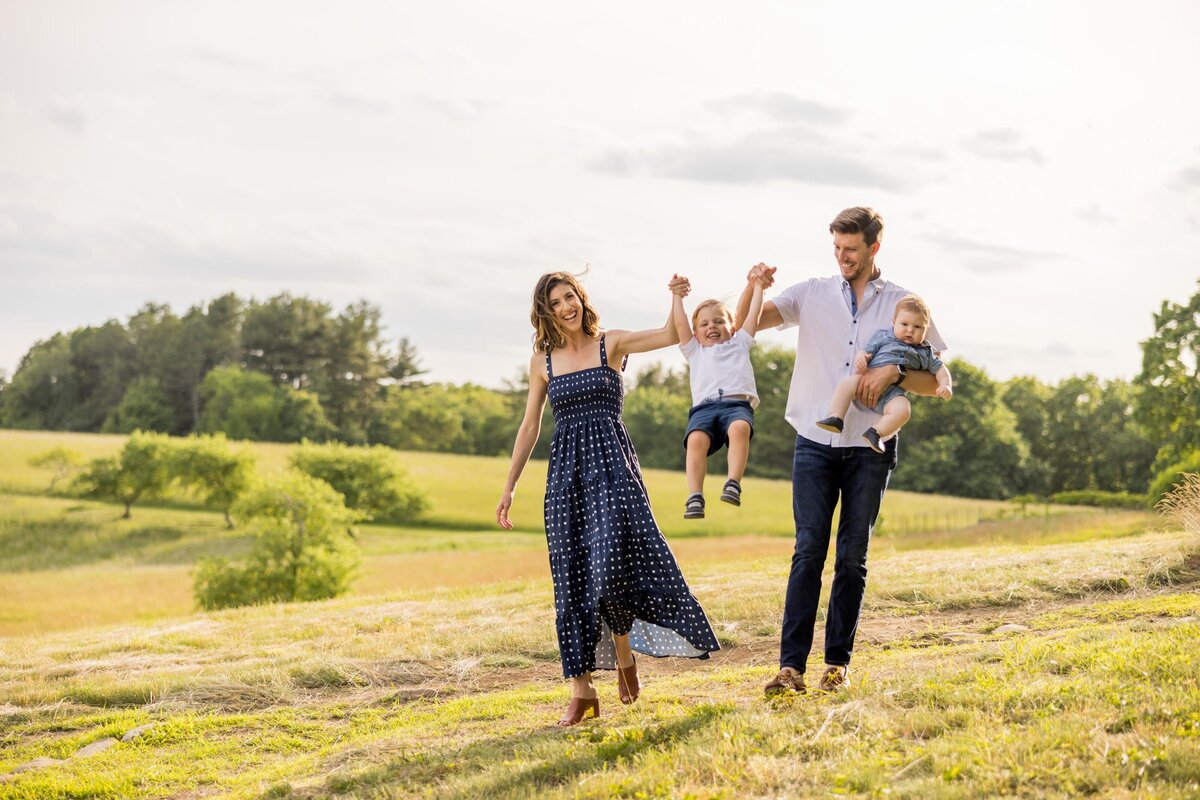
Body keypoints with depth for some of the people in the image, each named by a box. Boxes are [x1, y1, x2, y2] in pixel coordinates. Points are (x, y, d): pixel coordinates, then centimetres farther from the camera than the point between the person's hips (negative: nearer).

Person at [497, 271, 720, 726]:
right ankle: (582, 688, 7)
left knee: (611, 560, -18)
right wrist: (509, 487, 13)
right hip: (565, 471, 3)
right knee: (572, 574, 1)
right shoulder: (543, 361, 11)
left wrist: (678, 300, -27)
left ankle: (624, 653, 9)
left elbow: (672, 335, -8)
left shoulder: (611, 344, 4)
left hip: (611, 464, -3)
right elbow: (529, 427, 15)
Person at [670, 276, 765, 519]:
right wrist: (677, 294, 31)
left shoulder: (738, 344, 34)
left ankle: (733, 484, -43)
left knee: (739, 428, -37)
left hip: (737, 403, -1)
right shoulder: (694, 351, 35)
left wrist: (758, 285, 32)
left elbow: (753, 314, 30)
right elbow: (680, 324, 28)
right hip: (704, 407, 1)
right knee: (696, 439, -32)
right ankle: (694, 497, -37)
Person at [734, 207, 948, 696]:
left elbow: (938, 384, 4)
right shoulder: (812, 294, 8)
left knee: (853, 557, 4)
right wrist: (752, 287, -19)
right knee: (808, 551, -7)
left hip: (870, 448, 0)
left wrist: (894, 373, -14)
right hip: (816, 441, 0)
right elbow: (745, 324, 1)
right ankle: (791, 664, -9)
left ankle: (839, 660, 13)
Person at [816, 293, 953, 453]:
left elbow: (939, 368, 23)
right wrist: (861, 357, -14)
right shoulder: (883, 336, 18)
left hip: (893, 393, 0)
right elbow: (867, 350, 11)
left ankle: (877, 432, -26)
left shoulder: (924, 353, 21)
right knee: (846, 383, -30)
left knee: (903, 410, -34)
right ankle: (835, 418, -28)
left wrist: (946, 385, 4)